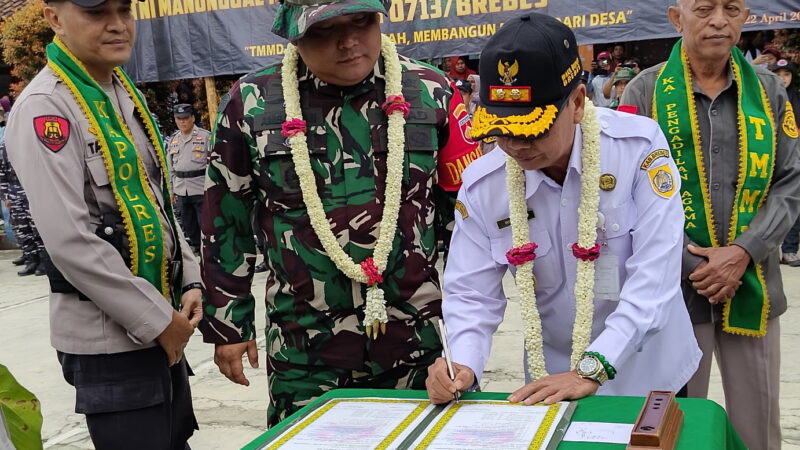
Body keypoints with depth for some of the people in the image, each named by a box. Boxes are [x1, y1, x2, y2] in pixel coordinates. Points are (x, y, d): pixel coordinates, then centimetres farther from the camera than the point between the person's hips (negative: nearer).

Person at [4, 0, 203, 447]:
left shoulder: (127, 95, 11)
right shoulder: (45, 107, -16)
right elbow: (69, 241, -22)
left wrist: (189, 280, 5)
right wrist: (156, 319, -16)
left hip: (163, 324, 8)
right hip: (108, 338, -8)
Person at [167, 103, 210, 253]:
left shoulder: (206, 136, -2)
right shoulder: (172, 140, 14)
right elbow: (171, 168, 20)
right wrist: (172, 190, 15)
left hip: (201, 190, -6)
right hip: (181, 190, 6)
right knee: (188, 224, 12)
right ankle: (197, 249, 24)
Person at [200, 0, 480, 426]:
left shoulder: (430, 93, -2)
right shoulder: (252, 103, -4)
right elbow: (226, 222, 4)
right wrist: (227, 324, 5)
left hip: (415, 341, 1)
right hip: (303, 348, -1)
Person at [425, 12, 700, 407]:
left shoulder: (638, 147, -18)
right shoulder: (481, 186, -11)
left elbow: (655, 275, -23)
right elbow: (472, 293, -7)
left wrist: (591, 369, -29)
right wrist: (462, 366, -25)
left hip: (649, 374, -1)